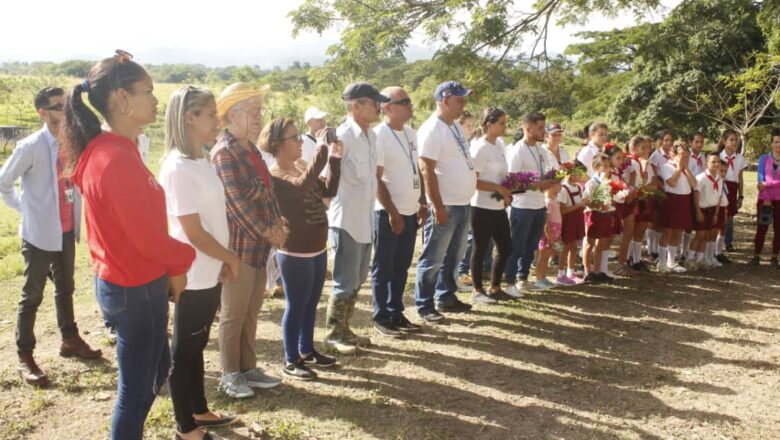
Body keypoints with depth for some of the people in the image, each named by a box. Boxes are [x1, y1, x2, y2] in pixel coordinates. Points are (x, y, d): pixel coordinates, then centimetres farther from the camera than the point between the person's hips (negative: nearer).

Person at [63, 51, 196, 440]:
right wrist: (182, 260, -5)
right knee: (136, 386, 8)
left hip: (128, 283, 10)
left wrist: (169, 265, 5)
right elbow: (147, 236, -23)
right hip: (135, 289, -10)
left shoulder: (107, 150, 6)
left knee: (156, 370, 25)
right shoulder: (117, 159, -25)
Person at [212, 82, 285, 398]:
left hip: (259, 245, 8)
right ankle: (230, 374, 17)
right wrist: (266, 231, -13)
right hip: (239, 245, -8)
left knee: (251, 311, 16)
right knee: (233, 313, 4)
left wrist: (276, 224, 1)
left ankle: (248, 367, 27)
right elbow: (237, 201, -19)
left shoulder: (252, 149, 13)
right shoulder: (224, 152, -14)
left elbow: (267, 191, 15)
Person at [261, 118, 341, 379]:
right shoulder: (274, 176, -15)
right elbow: (301, 186, -34)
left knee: (311, 304, 18)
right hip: (295, 254, -8)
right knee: (296, 306, 2)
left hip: (317, 249, 8)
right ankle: (291, 361, 15)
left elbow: (329, 190, 9)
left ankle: (307, 351, 32)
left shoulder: (302, 167, 10)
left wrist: (335, 158, -2)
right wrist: (321, 151, -33)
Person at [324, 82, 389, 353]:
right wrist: (327, 214, -12)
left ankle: (344, 329, 29)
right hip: (345, 220, -8)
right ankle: (333, 333, 17)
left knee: (357, 281, 16)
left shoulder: (371, 136, 9)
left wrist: (373, 211, 16)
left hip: (366, 220, 8)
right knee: (345, 282, 1)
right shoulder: (342, 136, -16)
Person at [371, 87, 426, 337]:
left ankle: (396, 313, 25)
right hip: (389, 214, -7)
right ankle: (381, 318, 13)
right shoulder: (379, 135, -13)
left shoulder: (410, 133, 11)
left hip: (410, 212, 7)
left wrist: (422, 204, 13)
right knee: (383, 268, 3)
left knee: (401, 267, 14)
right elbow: (376, 179, -15)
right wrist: (392, 212, -16)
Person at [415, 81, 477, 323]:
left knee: (454, 256, 18)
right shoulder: (432, 129, -16)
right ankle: (425, 307, 9)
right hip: (445, 205, -9)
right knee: (433, 259, 0)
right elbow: (427, 170, -20)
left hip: (463, 204, 9)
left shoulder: (456, 126, 13)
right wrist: (437, 206, -21)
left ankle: (446, 298, 31)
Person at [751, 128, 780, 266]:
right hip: (764, 199, 0)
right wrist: (766, 199, -13)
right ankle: (756, 256, 5)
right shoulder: (764, 158, 1)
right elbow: (761, 180, -6)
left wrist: (767, 184, -20)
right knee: (761, 228, 1)